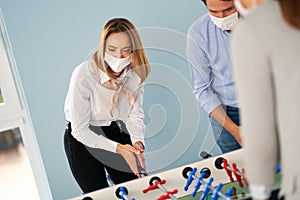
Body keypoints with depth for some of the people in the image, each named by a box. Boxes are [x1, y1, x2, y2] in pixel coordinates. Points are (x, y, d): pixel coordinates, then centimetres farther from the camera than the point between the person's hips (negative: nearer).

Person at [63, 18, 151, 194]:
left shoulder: (136, 71, -16)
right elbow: (80, 130, -25)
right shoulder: (84, 75, -30)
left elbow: (135, 114, -7)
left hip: (114, 131, 4)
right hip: (82, 139, -4)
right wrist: (118, 148, -33)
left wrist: (138, 142, -27)